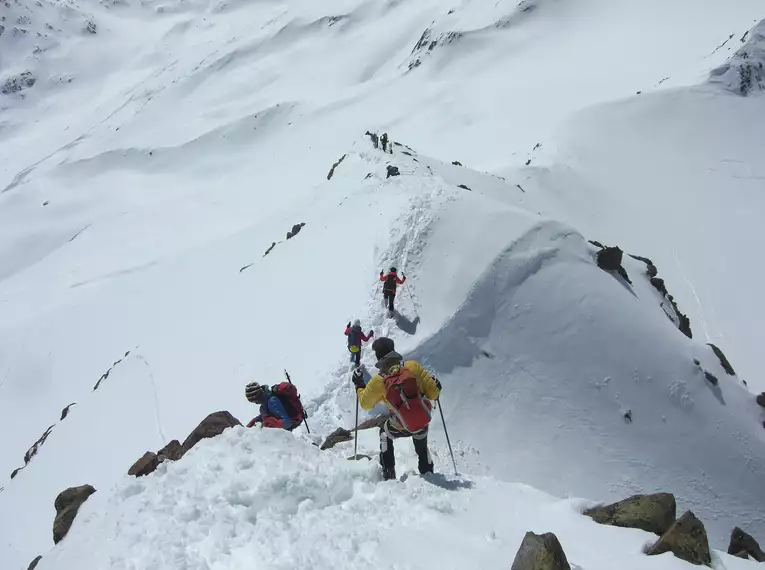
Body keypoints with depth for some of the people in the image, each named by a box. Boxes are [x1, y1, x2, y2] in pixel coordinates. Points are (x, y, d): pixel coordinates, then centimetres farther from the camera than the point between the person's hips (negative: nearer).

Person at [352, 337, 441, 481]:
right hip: (424, 421, 1)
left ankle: (388, 473, 29)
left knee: (385, 433, 31)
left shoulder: (378, 382, -15)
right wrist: (435, 387, 10)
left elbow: (366, 403, 3)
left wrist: (359, 386, 18)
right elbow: (433, 391, -13)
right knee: (422, 449, 31)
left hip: (402, 428, -1)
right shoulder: (412, 367, -16)